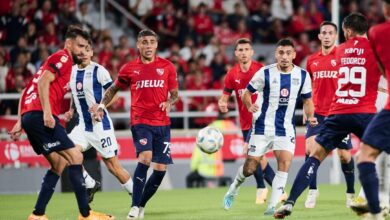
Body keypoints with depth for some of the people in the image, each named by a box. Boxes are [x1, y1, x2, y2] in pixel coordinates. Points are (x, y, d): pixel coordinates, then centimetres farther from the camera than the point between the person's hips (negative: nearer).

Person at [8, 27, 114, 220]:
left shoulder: (58, 60, 26)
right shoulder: (62, 57, -1)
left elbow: (27, 91, 25)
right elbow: (43, 82, -16)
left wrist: (20, 122, 21)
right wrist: (46, 113, -23)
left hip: (30, 116, 10)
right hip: (41, 115, -10)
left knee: (60, 164, 14)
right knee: (75, 157, -9)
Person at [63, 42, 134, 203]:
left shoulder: (99, 70, -10)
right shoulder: (71, 72, 8)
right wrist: (71, 110, 8)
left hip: (100, 124, -6)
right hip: (83, 124, 6)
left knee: (113, 165, -5)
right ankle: (90, 185, 7)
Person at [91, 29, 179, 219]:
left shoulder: (167, 67, 6)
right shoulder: (129, 68, 5)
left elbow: (175, 94, 12)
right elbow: (113, 89, 19)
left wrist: (169, 102, -11)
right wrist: (101, 106, 5)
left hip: (162, 123, 2)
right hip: (140, 122, -2)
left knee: (161, 168, -2)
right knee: (145, 157, -25)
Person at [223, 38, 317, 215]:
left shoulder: (303, 75, -2)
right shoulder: (265, 73, -9)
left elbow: (307, 100, 9)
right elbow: (246, 93, 0)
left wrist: (310, 116, -10)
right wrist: (250, 106, -21)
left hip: (286, 129, 2)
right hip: (262, 127, -2)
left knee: (285, 164, -16)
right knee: (250, 167, 2)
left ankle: (272, 206, -9)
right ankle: (233, 189, 33)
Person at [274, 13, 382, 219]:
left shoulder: (341, 51, 15)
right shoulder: (375, 48, 0)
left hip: (338, 113, 3)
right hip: (365, 113, -3)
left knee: (315, 156, 7)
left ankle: (289, 202, -3)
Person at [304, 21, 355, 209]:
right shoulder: (312, 60, 9)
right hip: (318, 113, 3)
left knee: (344, 155, 2)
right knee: (310, 149, -12)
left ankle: (351, 193, 19)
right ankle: (312, 190, -2)